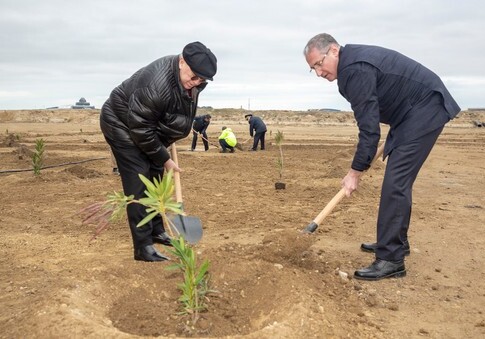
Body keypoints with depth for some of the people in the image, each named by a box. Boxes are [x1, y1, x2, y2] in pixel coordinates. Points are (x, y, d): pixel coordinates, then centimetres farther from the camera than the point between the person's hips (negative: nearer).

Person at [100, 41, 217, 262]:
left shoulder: (193, 81, -11)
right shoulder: (157, 85, -38)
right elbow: (141, 130, -30)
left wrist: (167, 140, 9)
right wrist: (164, 159, -21)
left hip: (147, 127, 8)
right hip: (122, 124, -8)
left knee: (155, 178, 12)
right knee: (138, 183, -15)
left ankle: (157, 231, 26)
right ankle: (143, 247, -11)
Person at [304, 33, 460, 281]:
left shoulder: (355, 70, -23)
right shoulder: (353, 61, 9)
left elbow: (369, 128, -24)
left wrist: (355, 172, -19)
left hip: (424, 109, -11)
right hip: (412, 111, 11)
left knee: (395, 183, -15)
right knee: (396, 181, 15)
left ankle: (391, 260, -11)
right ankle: (395, 242, 26)